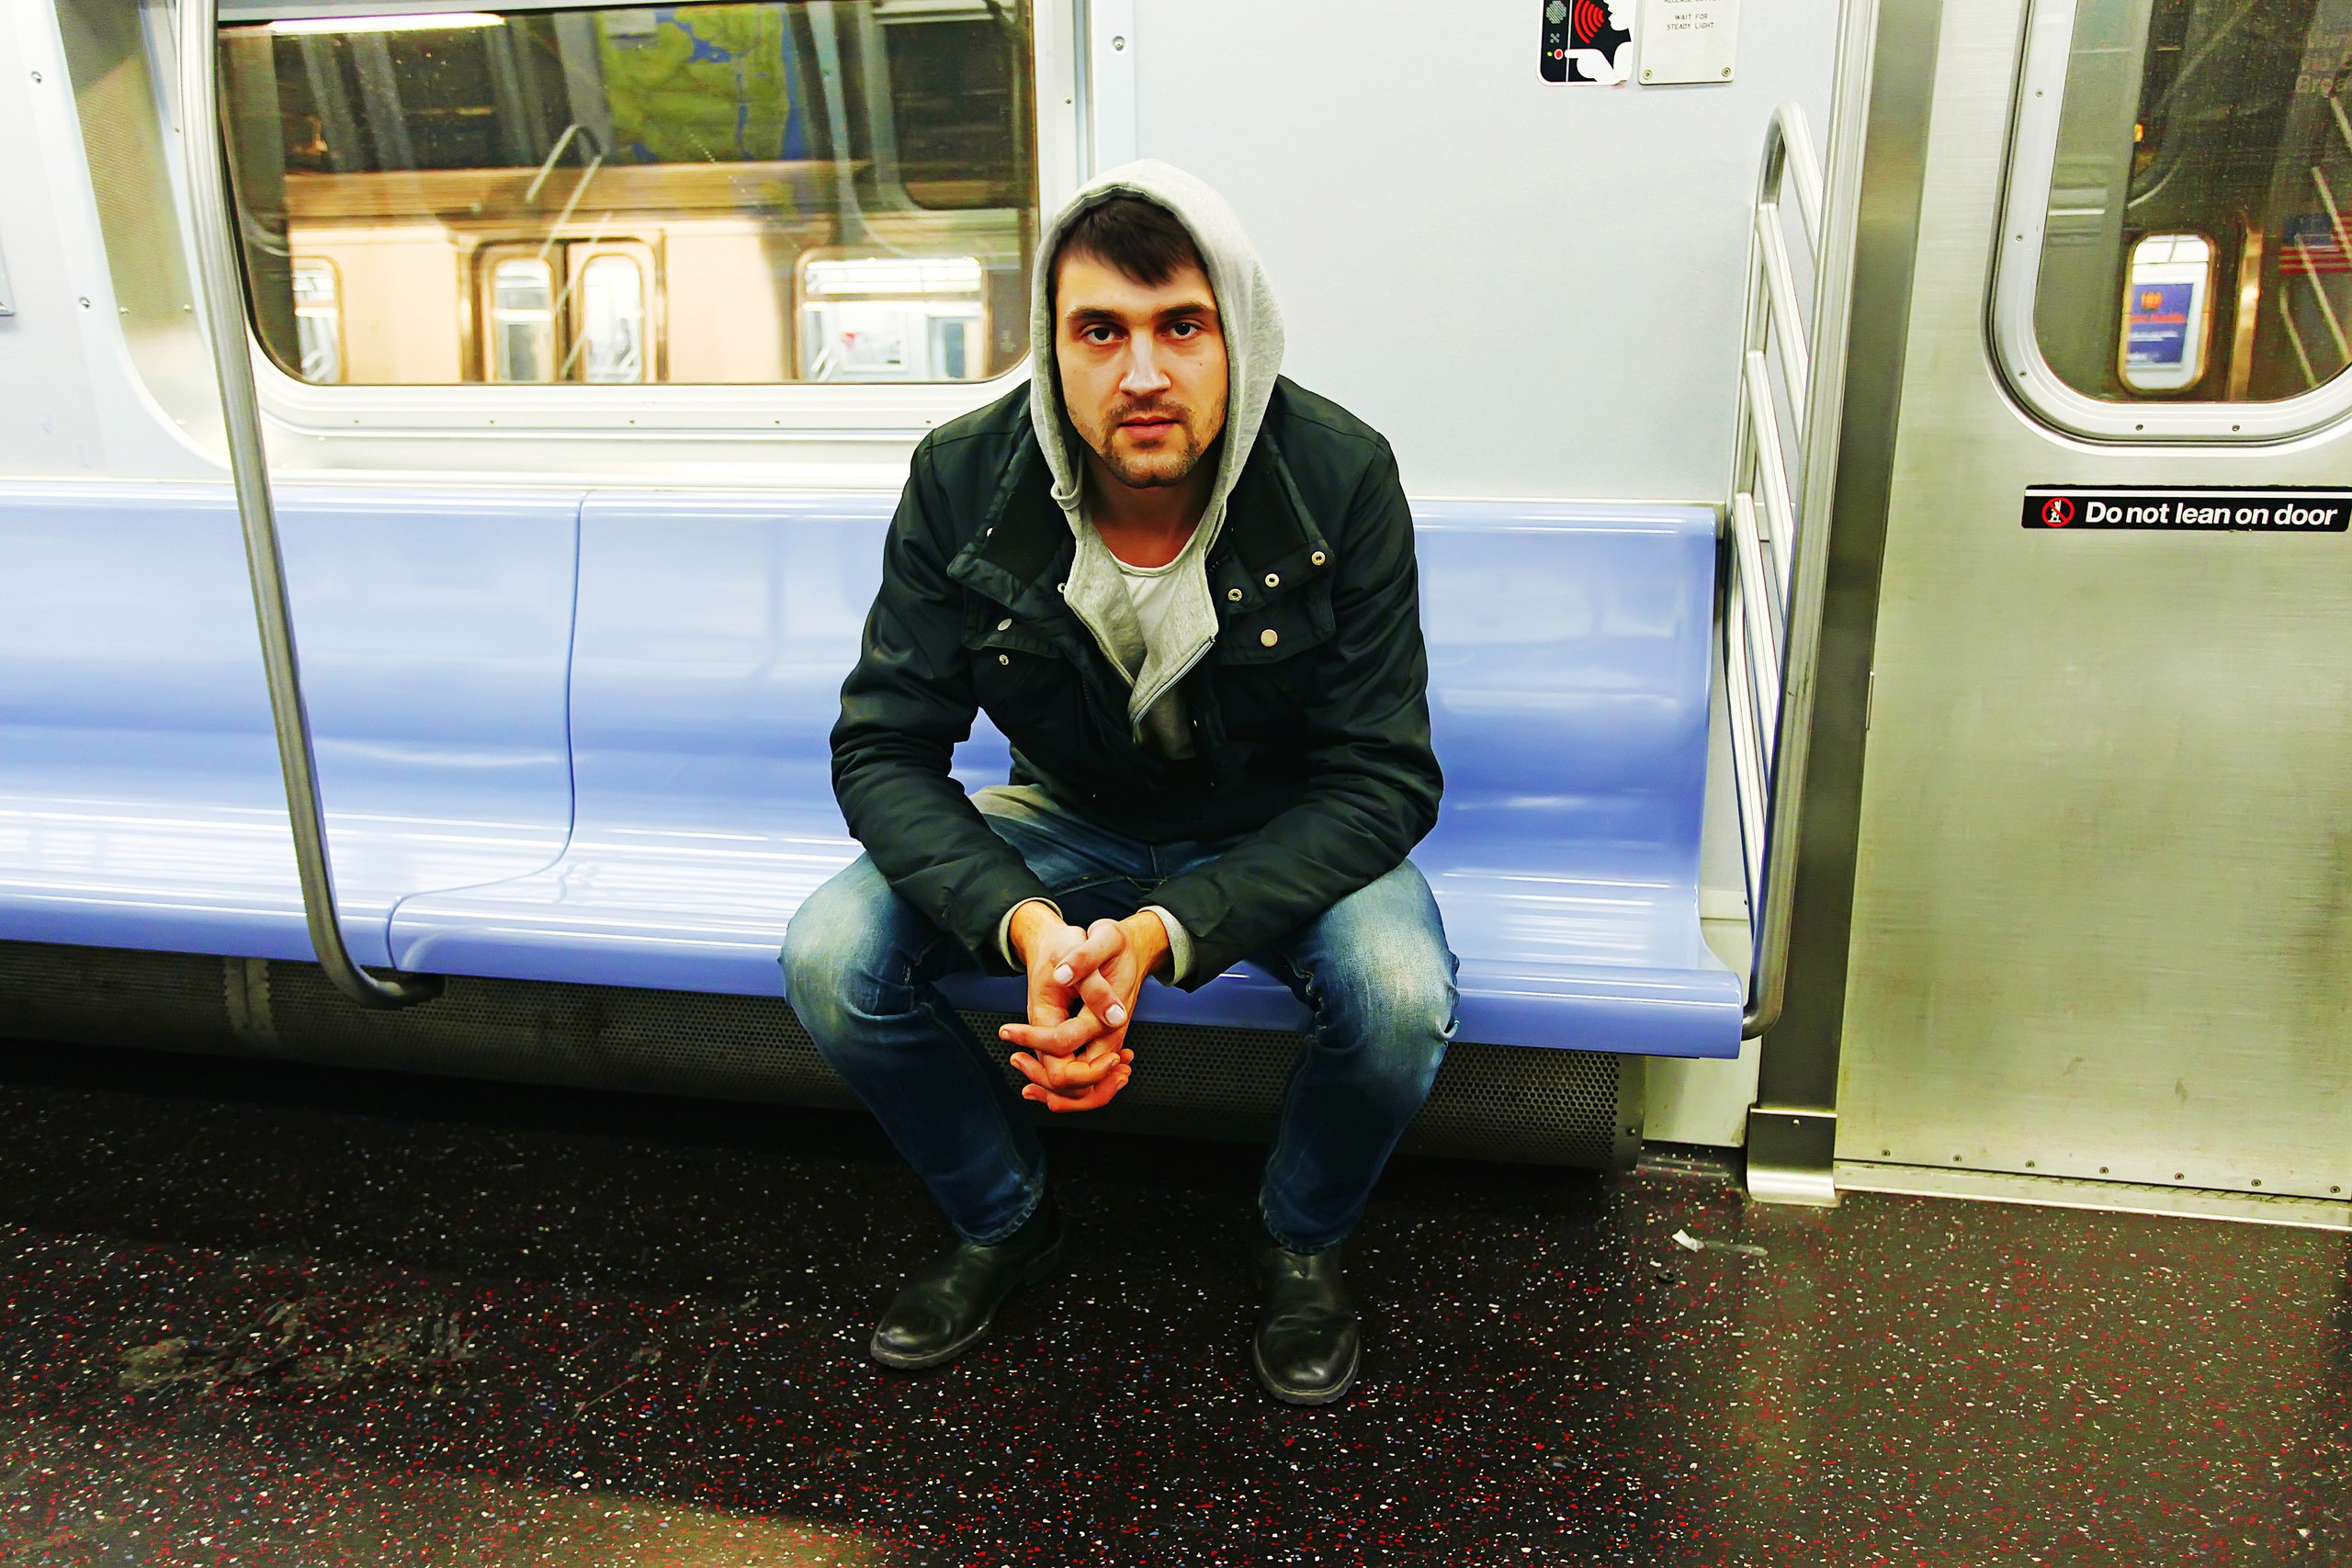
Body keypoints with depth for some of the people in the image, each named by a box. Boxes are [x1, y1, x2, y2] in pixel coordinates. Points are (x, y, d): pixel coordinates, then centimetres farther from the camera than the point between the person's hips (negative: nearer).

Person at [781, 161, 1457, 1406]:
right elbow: (882, 751, -17)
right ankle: (1003, 1221, 10)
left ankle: (1303, 1242, 4)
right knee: (829, 956, -19)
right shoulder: (962, 483, -19)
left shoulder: (1342, 477, -24)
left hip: (1279, 835, -1)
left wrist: (1168, 932, -38)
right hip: (1062, 824, 2)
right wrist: (1023, 923, -36)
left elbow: (1383, 780, -23)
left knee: (1399, 995, -32)